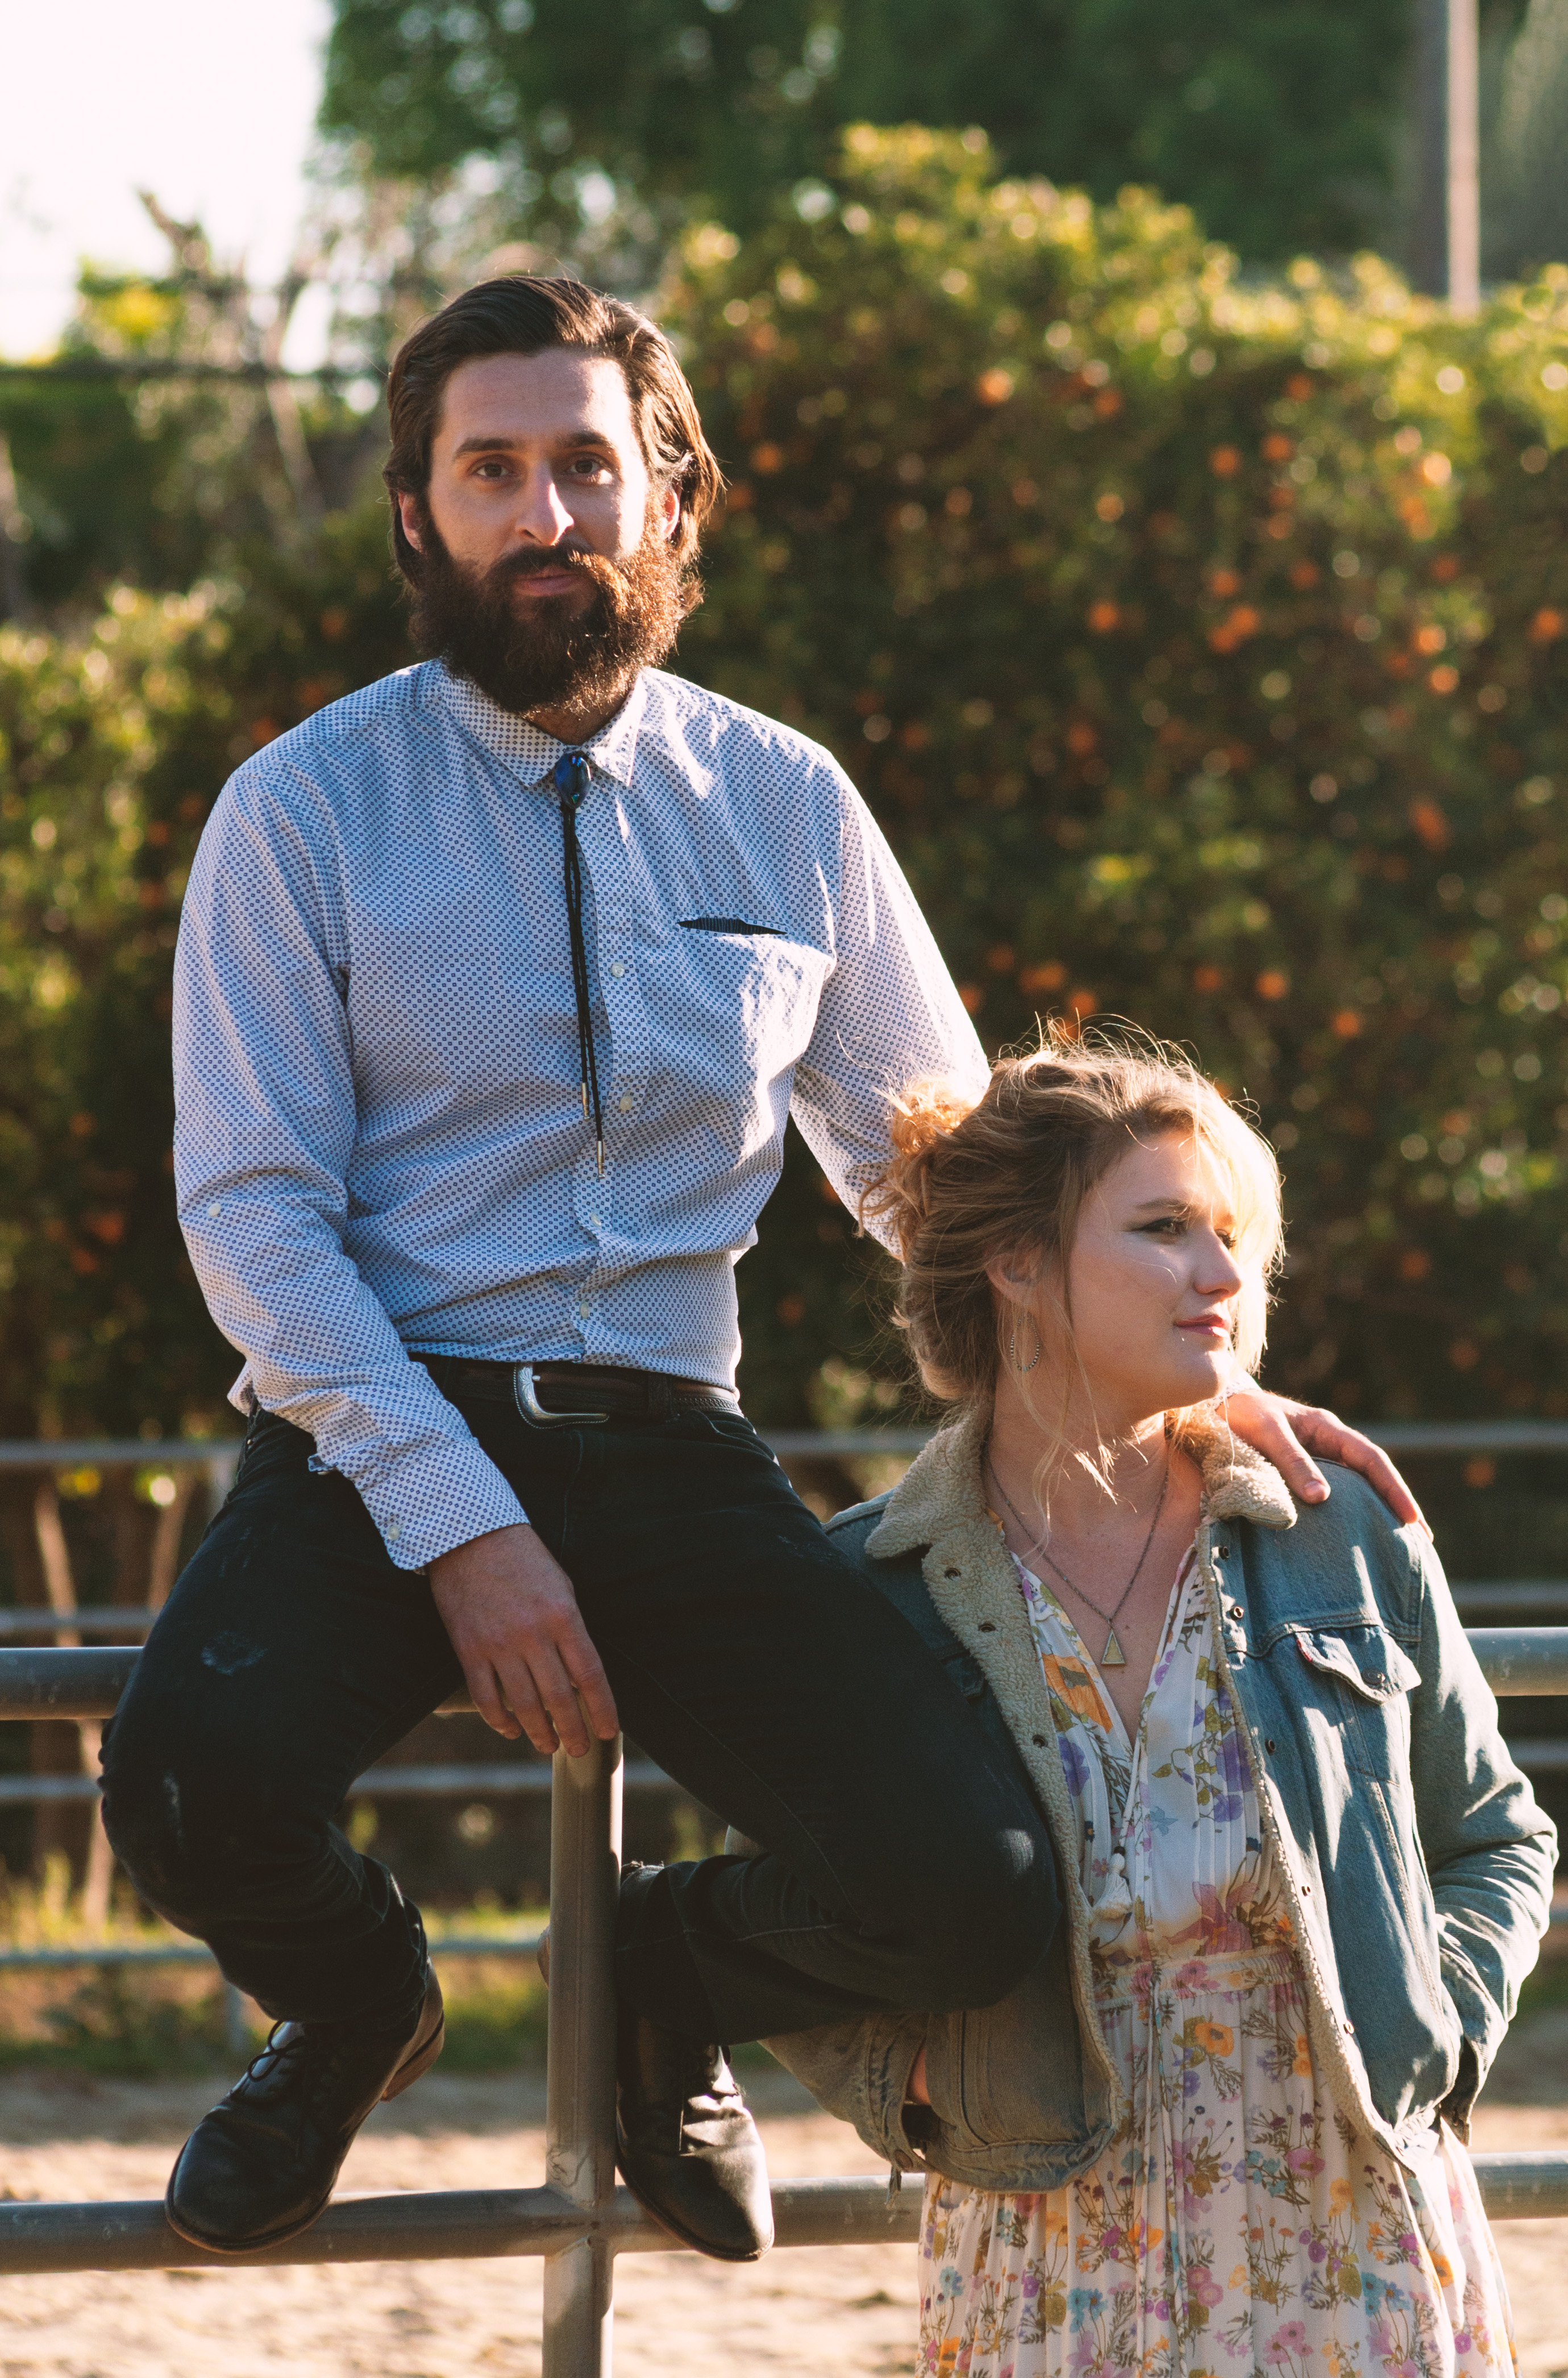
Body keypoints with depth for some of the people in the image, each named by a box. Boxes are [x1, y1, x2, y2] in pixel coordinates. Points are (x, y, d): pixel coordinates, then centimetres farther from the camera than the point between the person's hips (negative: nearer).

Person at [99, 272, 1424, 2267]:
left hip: (666, 1452, 2)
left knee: (974, 1896, -22)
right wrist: (463, 1531, -17)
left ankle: (673, 1980, 17)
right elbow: (252, 1212, -6)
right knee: (195, 1788, -34)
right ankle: (356, 2005, 7)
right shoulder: (304, 814, 0)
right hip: (379, 1447, -2)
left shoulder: (788, 811, 10)